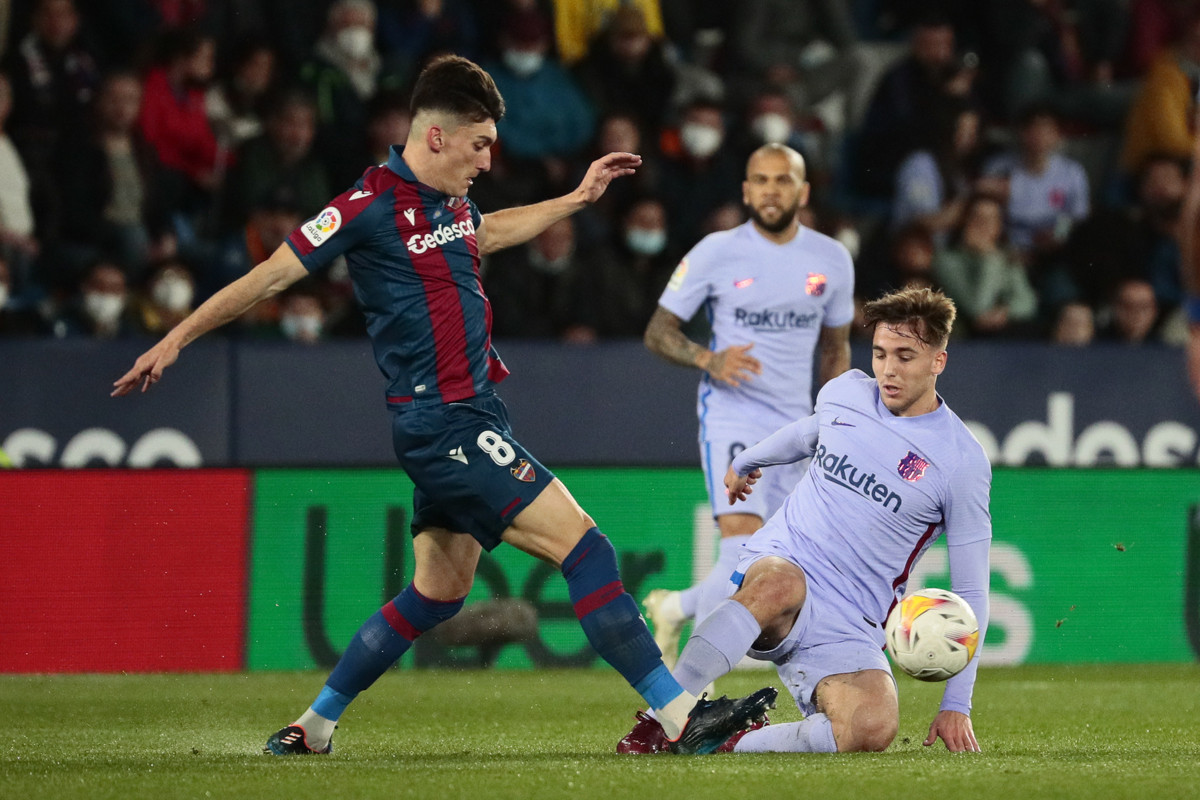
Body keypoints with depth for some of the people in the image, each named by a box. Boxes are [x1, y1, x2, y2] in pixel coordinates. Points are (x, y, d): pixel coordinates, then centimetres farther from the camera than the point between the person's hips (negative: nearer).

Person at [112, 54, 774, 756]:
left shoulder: (452, 203, 12)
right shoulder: (372, 205, -13)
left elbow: (487, 234, 37)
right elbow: (272, 275, -8)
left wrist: (578, 198, 37)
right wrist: (175, 340, -6)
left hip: (470, 417, 10)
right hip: (442, 425, -10)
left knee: (439, 590, 16)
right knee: (582, 543, -14)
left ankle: (314, 726, 25)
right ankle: (682, 717, -16)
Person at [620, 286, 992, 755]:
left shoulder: (963, 461, -4)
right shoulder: (845, 393, 6)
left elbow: (970, 593, -1)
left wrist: (957, 705, -6)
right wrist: (745, 462, 51)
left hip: (848, 628, -1)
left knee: (873, 728, -32)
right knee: (781, 582, -40)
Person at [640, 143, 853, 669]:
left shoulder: (832, 261, 6)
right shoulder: (715, 254, -4)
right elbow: (658, 331, 0)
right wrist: (708, 360, -19)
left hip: (794, 425, 4)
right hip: (730, 416, -4)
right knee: (744, 545, -23)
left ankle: (675, 607, 30)